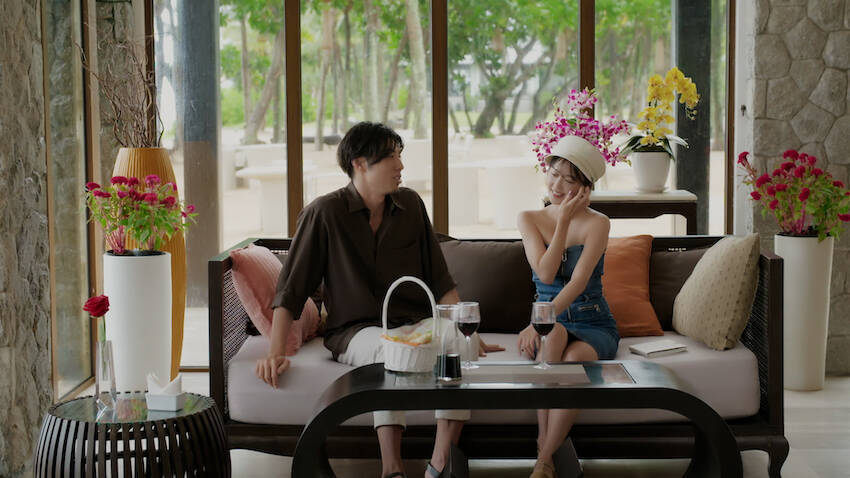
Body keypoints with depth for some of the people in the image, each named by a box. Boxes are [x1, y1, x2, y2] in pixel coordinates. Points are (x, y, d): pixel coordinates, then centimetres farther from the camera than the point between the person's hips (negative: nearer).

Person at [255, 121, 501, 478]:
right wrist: (276, 353, -14)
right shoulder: (325, 214, -4)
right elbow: (290, 291, -5)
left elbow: (440, 281, 11)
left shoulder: (410, 204, 8)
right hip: (355, 332, -4)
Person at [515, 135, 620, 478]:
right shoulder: (530, 220, 3)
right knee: (553, 335, -36)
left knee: (574, 359, -35)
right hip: (549, 320, 1)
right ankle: (544, 442, -33)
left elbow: (578, 282, -20)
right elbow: (546, 273, -12)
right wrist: (563, 222, -14)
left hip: (593, 325, -1)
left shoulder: (597, 224, -6)